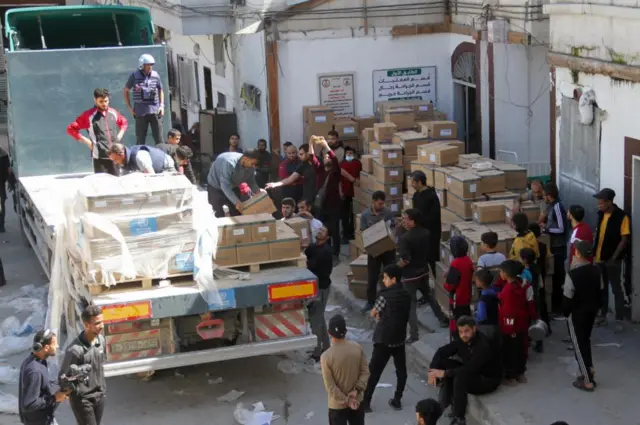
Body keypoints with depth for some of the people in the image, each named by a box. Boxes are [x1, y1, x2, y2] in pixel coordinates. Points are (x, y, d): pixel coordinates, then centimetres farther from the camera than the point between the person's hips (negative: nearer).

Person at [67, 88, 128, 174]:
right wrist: (86, 141, -7)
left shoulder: (113, 113, 8)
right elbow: (71, 129, -3)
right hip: (99, 156, -4)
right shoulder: (88, 115, -5)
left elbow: (124, 122, 29)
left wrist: (119, 136, 12)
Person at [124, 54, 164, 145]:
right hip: (140, 112, -1)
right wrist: (129, 107, 3)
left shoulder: (156, 76, 4)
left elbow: (161, 90, 16)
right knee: (140, 140, 5)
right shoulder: (134, 76, -1)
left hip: (155, 111, 1)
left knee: (159, 139, 2)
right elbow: (126, 91, 9)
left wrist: (162, 105, 5)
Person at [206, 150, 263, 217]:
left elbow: (251, 181, -5)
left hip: (232, 186, 6)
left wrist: (257, 190, -25)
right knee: (220, 214, -9)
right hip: (216, 186, -6)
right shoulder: (230, 163, -40)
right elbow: (225, 185, -40)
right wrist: (236, 201, -45)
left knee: (236, 212, 6)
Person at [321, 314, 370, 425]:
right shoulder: (357, 348, -12)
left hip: (337, 405, -4)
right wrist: (356, 390, -11)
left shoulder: (326, 356, -23)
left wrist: (346, 401, -11)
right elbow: (365, 372, -7)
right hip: (357, 400, 4)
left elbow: (330, 387, -19)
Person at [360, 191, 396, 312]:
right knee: (372, 277, 6)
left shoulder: (388, 212, -8)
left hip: (388, 248, 0)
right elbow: (364, 233, -3)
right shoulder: (365, 215, -7)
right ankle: (370, 301, 19)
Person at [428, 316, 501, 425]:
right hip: (471, 372, 8)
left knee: (460, 378, -35)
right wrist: (432, 370, -18)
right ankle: (446, 401, -6)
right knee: (444, 362, -10)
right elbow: (441, 351, -1)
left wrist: (445, 373, -34)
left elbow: (469, 369, -37)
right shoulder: (462, 340, -7)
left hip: (488, 379, -8)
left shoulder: (483, 345, -30)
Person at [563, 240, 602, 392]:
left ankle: (587, 381, 8)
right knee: (586, 340, 24)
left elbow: (567, 298, -17)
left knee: (578, 344, 5)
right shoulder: (596, 271, -6)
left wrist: (565, 313, 0)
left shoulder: (572, 274, -25)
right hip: (591, 311, 6)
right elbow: (600, 292, 5)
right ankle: (589, 370, 30)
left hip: (576, 314, -6)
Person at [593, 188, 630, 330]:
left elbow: (625, 239, -14)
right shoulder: (601, 214, 4)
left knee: (616, 289, 2)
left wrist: (614, 258, -16)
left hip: (612, 260, -6)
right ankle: (602, 316, 27)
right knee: (601, 288, 15)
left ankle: (619, 320, 8)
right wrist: (594, 252, 7)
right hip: (599, 258, 6)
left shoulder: (622, 216, -15)